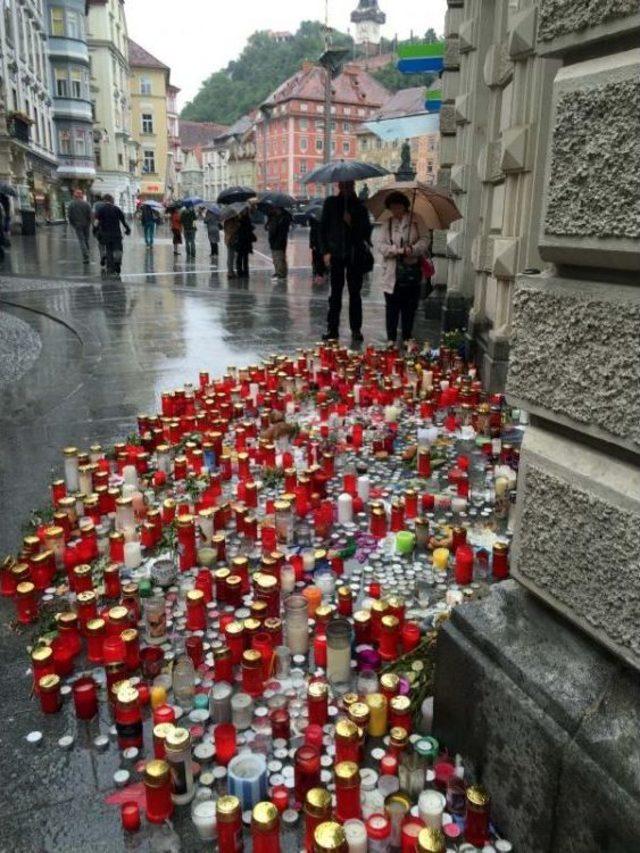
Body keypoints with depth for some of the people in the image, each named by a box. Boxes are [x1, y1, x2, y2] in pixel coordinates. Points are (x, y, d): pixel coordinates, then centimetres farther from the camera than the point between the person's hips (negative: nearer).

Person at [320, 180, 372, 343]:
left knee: (355, 293, 4)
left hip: (355, 254, 0)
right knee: (335, 293, 3)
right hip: (336, 253, 0)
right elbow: (323, 228, 4)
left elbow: (366, 229, 7)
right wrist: (326, 251, -3)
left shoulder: (359, 205, 5)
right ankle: (332, 329, 8)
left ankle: (356, 330, 9)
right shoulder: (331, 203, 5)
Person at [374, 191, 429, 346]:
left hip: (412, 271, 0)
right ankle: (391, 338, 12)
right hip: (392, 272, 0)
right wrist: (398, 250, -16)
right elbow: (380, 245, -2)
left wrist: (412, 249, -23)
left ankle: (407, 338, 17)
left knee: (410, 307, 6)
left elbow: (424, 242, -4)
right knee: (392, 307, 3)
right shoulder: (386, 225, 7)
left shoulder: (416, 223, 3)